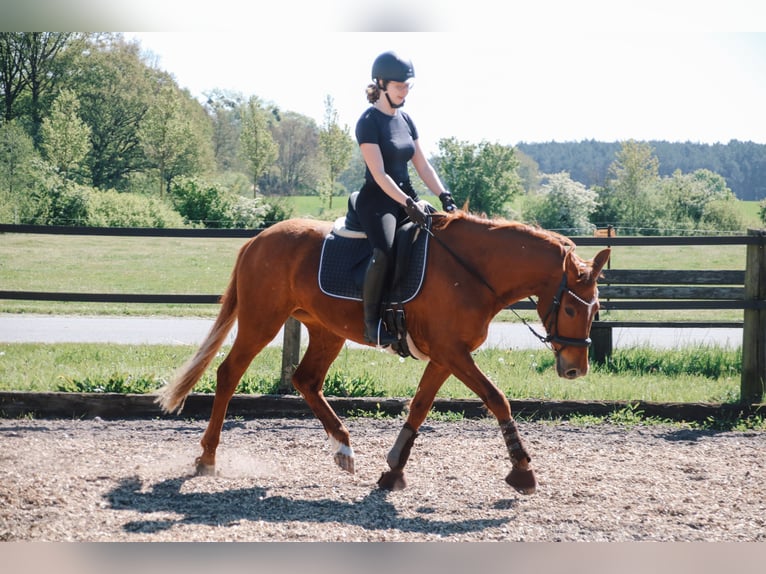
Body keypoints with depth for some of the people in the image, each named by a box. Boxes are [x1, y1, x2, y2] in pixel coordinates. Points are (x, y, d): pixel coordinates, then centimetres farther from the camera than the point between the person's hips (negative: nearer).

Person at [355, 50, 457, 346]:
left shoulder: (405, 120, 13)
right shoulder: (369, 122, -10)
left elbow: (423, 166, 14)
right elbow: (379, 174, -18)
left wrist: (445, 197, 1)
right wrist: (409, 205, -25)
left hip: (406, 198, 8)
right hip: (377, 200, -8)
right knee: (384, 252, -33)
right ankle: (371, 322, -24)